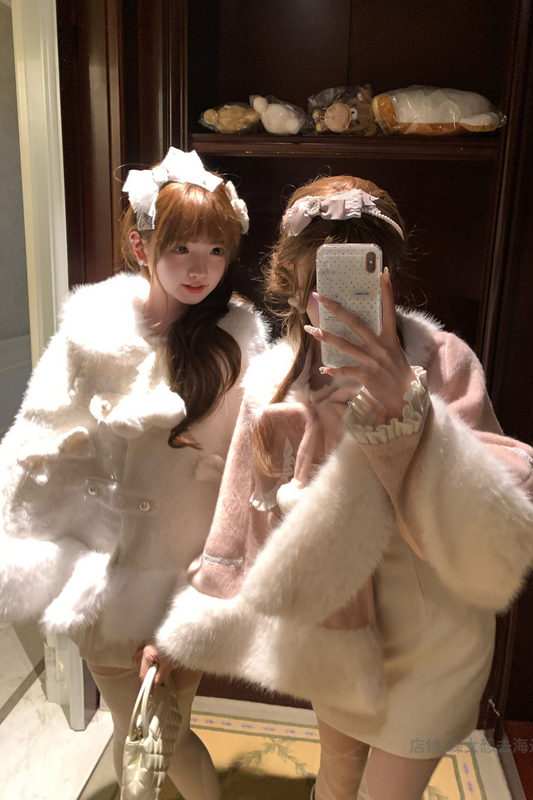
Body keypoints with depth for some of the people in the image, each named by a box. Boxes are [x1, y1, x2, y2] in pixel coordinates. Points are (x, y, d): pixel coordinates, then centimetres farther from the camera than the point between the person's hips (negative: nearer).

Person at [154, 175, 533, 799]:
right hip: (328, 628, 3)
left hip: (430, 636, -2)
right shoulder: (274, 382, -13)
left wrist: (404, 412, -44)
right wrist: (182, 633, 2)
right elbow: (247, 525, -3)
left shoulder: (443, 363, -22)